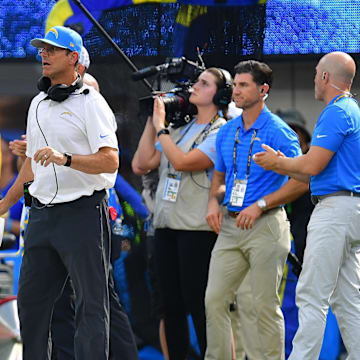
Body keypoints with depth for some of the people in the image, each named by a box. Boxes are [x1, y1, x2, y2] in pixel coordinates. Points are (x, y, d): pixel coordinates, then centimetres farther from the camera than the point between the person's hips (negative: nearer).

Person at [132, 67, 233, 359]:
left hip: (198, 228, -7)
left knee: (198, 305, -6)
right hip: (166, 225, 8)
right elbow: (141, 165, 13)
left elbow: (181, 161, -17)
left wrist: (160, 126, -6)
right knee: (172, 305, 9)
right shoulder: (179, 131, 17)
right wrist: (151, 123, 11)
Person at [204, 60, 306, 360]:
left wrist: (260, 205, -16)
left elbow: (301, 180, -11)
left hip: (265, 225, -6)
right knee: (214, 300, 1)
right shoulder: (226, 132, 14)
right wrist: (214, 202, 3)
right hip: (230, 224, 6)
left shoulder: (279, 132, -7)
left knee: (265, 304, -4)